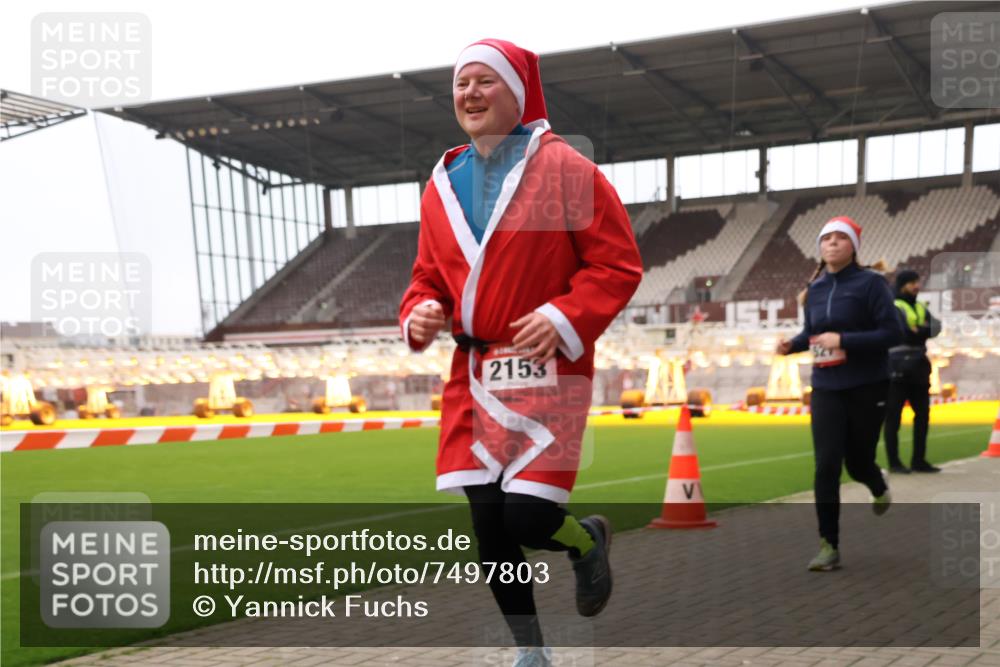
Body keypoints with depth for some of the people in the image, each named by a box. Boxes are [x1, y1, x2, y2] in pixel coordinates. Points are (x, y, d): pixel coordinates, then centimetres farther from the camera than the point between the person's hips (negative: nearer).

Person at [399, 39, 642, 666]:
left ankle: (589, 540, 26)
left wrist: (563, 318, -19)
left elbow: (619, 263, -6)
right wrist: (420, 315, -3)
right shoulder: (443, 183, 11)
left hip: (547, 373, -5)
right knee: (485, 519, 5)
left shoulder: (565, 168, -5)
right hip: (473, 377, 6)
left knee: (528, 517, -12)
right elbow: (430, 275, 19)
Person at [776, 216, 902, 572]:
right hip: (826, 389, 3)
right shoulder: (815, 289, 5)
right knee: (826, 466, -6)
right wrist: (791, 345, -2)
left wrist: (844, 339, -24)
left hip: (867, 387, -3)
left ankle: (879, 486, 47)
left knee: (857, 461, 8)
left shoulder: (870, 283, -10)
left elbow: (892, 333, -15)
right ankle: (829, 546, 0)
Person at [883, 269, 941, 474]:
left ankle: (918, 460, 15)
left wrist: (917, 331, -15)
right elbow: (905, 334, -19)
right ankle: (894, 462, 0)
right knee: (893, 416, -4)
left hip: (918, 367, 8)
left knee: (922, 413, 9)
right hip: (898, 367, -8)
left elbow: (935, 327, 2)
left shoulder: (920, 307, 18)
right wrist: (923, 332, -7)